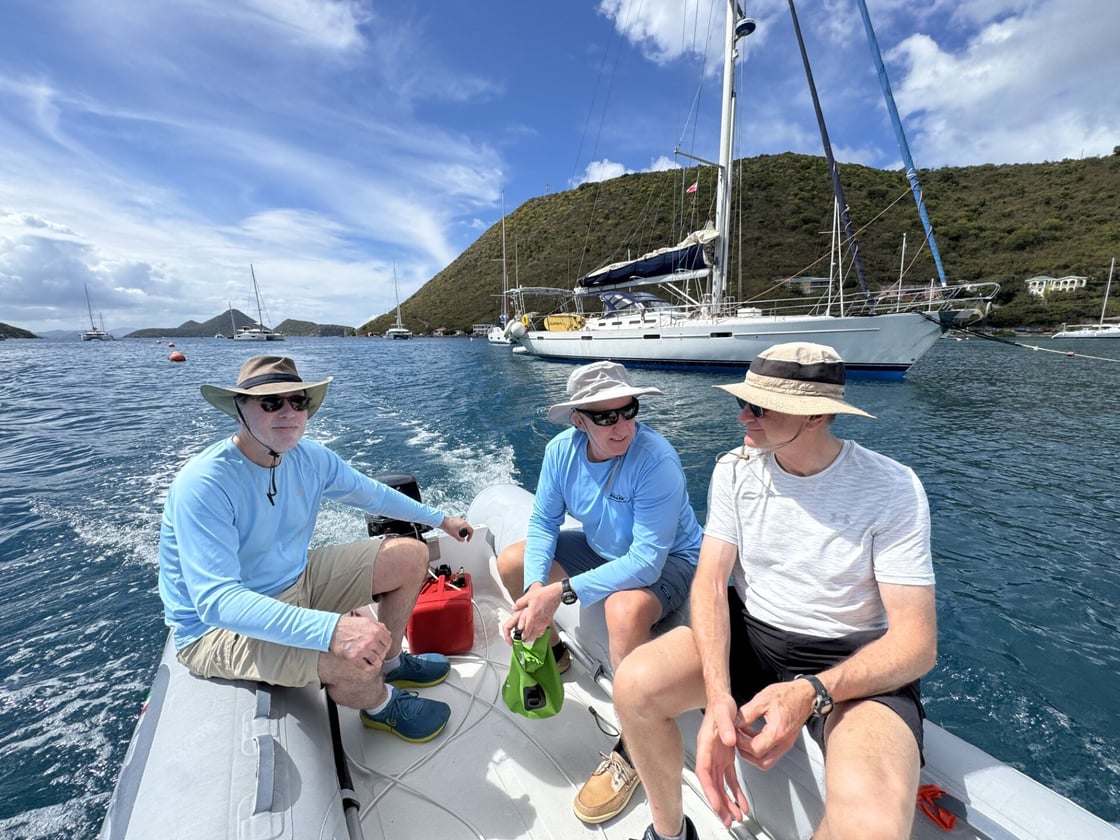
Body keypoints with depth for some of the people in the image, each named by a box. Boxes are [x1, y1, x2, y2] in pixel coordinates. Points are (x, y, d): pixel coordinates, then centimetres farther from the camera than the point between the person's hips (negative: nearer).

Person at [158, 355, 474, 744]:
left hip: (296, 580, 7)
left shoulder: (310, 457, -8)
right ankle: (382, 706, 6)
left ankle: (391, 663, 22)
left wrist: (439, 518, 15)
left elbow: (372, 494, 9)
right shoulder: (203, 485, -28)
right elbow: (216, 600, -36)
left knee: (411, 555, 2)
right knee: (356, 657, -32)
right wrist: (331, 629, -49)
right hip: (217, 626, -7)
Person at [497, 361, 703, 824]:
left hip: (669, 561, -6)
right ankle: (552, 652, 28)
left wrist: (561, 591, -39)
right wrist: (536, 588, -25)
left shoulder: (656, 460, -33)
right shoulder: (562, 449, -16)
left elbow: (647, 562, -36)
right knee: (511, 562, 1)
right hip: (603, 549, 6)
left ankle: (631, 749, -9)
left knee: (624, 609, -37)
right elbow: (543, 522, -9)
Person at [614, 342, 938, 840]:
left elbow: (916, 641, -15)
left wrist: (811, 693, -32)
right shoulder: (735, 470, -6)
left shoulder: (891, 489, -14)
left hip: (852, 659, -2)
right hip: (748, 633, 3)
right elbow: (711, 581, -10)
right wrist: (717, 694, -26)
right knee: (634, 685, -21)